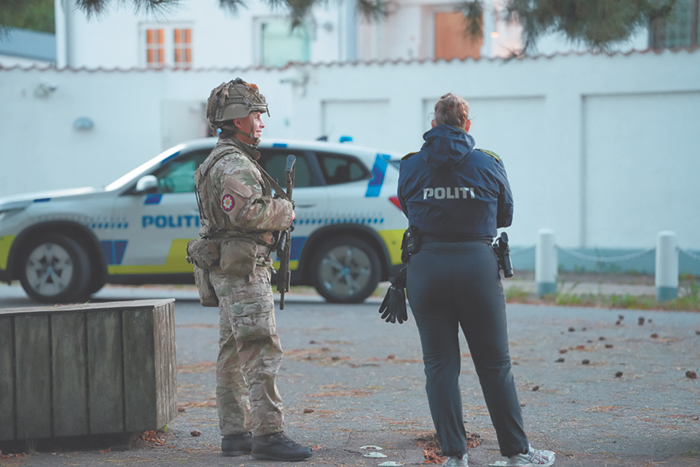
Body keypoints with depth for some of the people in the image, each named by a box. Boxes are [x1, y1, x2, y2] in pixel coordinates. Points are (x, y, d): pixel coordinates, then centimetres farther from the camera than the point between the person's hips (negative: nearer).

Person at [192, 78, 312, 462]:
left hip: (228, 271, 11)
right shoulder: (235, 164, -15)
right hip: (242, 269, -11)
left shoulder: (222, 160, 20)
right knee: (261, 351, -12)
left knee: (234, 353, 12)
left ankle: (235, 434, 16)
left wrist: (275, 212, 12)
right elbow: (245, 213, -27)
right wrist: (283, 210, -12)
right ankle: (267, 434, -15)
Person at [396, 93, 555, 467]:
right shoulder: (488, 163, 0)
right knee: (495, 364, 8)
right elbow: (505, 216, 11)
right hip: (477, 264, -1)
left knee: (440, 365, 6)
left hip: (426, 266, 1)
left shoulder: (411, 166, 2)